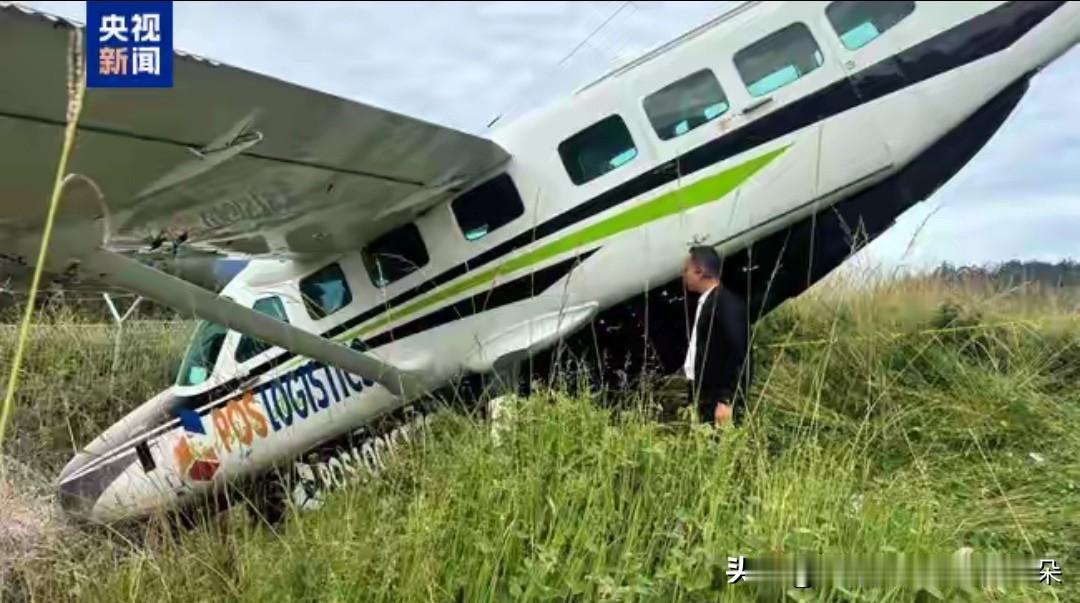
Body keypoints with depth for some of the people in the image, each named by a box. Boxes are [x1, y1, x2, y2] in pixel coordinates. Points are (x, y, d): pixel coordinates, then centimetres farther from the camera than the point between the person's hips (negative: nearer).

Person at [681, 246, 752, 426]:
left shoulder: (728, 303, -13)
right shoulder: (705, 302, 16)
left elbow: (738, 353, -19)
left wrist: (725, 401, -22)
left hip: (721, 399, -9)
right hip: (705, 397, 9)